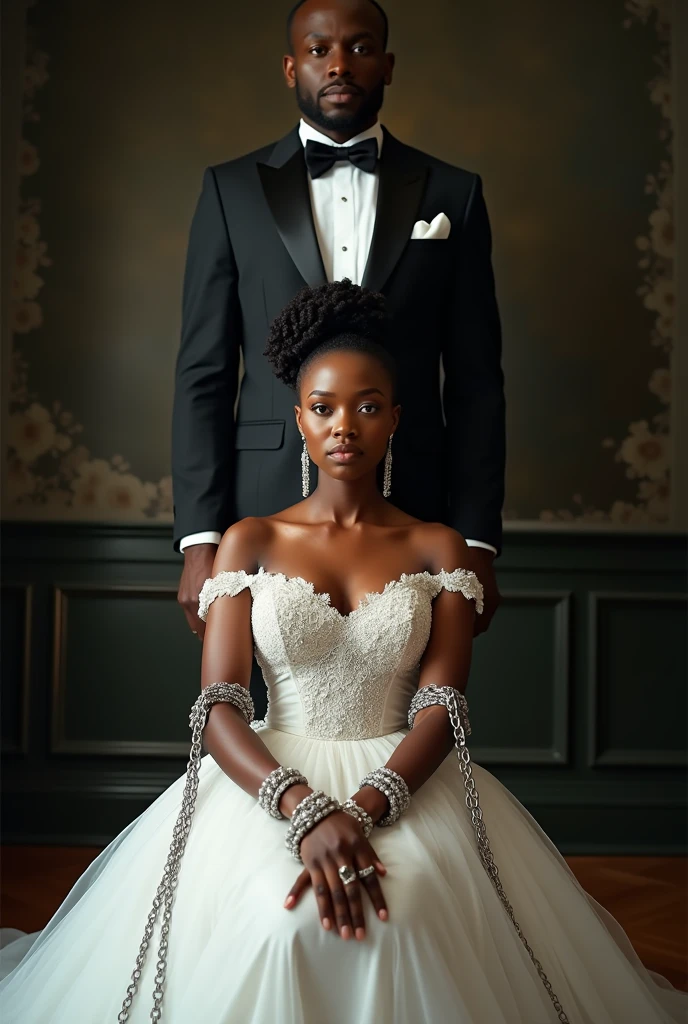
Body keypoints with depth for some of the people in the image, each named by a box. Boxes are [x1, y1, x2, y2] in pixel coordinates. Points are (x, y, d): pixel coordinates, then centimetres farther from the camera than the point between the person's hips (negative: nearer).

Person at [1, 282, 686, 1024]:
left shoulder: (437, 548, 8)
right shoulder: (250, 542, 8)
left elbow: (440, 710, -3)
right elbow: (218, 709, -3)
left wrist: (364, 810, -24)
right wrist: (306, 810, -23)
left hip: (401, 782, 0)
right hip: (269, 780, 0)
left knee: (407, 908, -33)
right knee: (277, 917, -32)